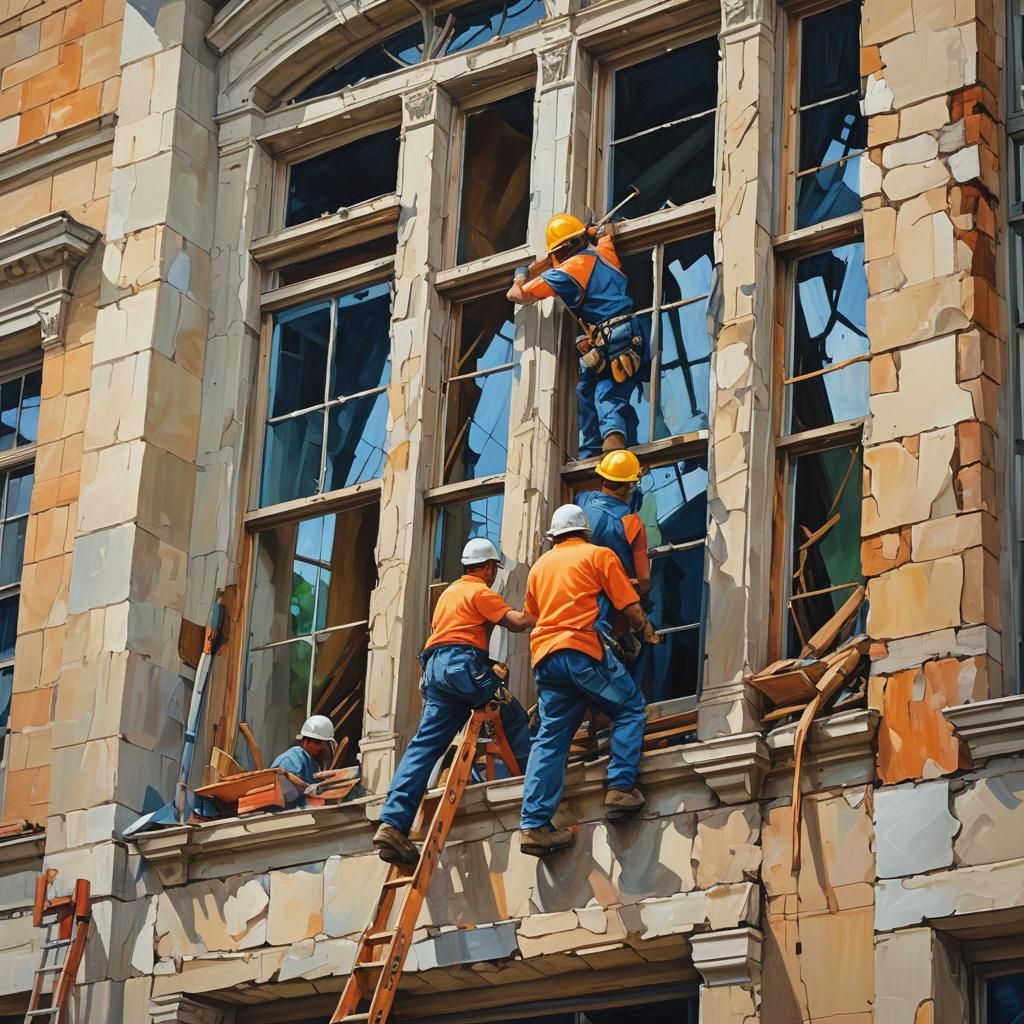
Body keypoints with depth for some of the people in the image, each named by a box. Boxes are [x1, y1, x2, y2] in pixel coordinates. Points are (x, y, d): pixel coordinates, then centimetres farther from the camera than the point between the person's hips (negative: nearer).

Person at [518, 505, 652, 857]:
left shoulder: (540, 566, 23)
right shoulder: (599, 555, 8)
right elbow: (632, 610, 3)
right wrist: (640, 629, 24)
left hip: (545, 656, 5)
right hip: (583, 649, -5)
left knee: (550, 738, 3)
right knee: (630, 709, 13)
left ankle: (534, 825, -5)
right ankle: (620, 788, -3)